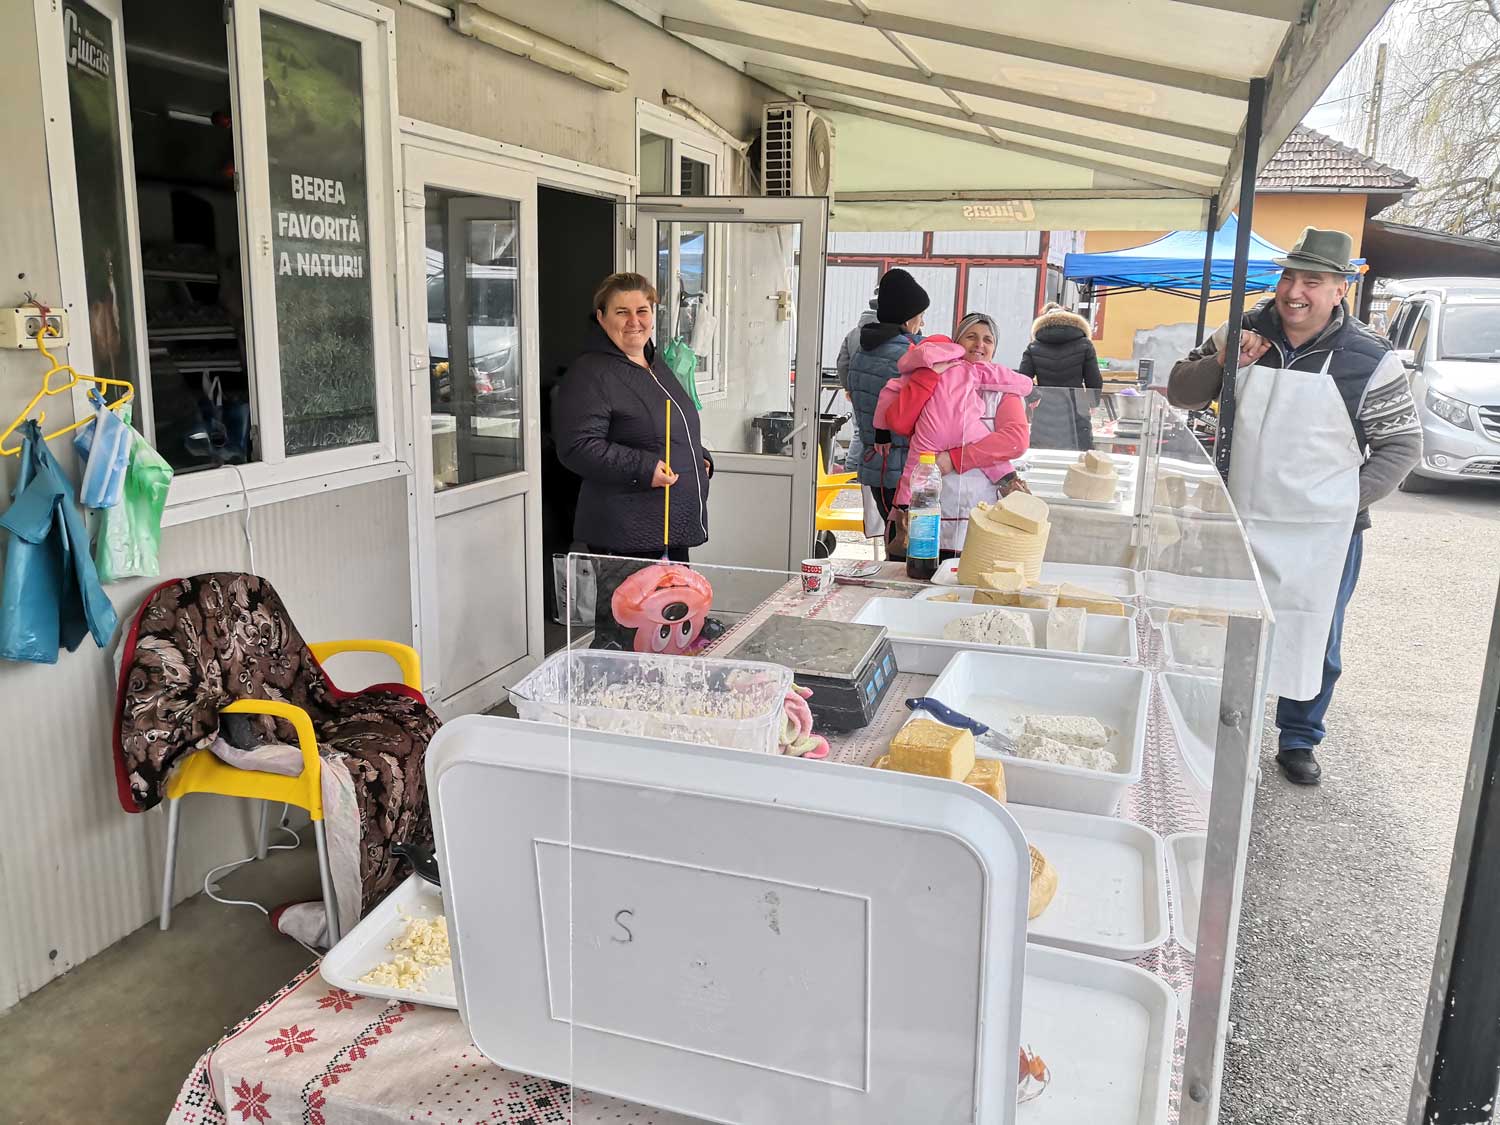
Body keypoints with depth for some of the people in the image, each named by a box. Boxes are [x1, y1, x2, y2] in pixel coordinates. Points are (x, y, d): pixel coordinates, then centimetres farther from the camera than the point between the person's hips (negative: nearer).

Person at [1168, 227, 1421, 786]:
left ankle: (1298, 741, 31)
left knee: (1314, 641, 10)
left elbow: (1402, 444, -1)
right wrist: (1220, 362, -12)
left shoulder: (1370, 359, -9)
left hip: (1322, 531, -2)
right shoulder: (1244, 333, -1)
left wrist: (1352, 499, -10)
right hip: (1241, 520, 2)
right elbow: (1181, 394, 5)